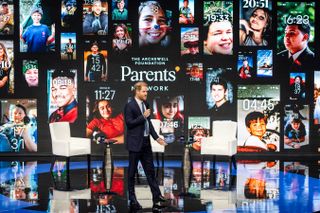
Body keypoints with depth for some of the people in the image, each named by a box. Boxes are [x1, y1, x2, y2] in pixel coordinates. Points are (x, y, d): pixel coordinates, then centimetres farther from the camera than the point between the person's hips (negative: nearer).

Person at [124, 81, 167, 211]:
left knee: (150, 169, 10)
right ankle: (132, 198, 17)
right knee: (132, 171, 5)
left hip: (146, 142, 7)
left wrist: (156, 137, 7)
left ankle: (156, 195, 16)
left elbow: (148, 122, 13)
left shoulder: (145, 104, 9)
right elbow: (129, 123, -17)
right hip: (135, 142, -7)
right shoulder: (130, 106, -12)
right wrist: (143, 117, -19)